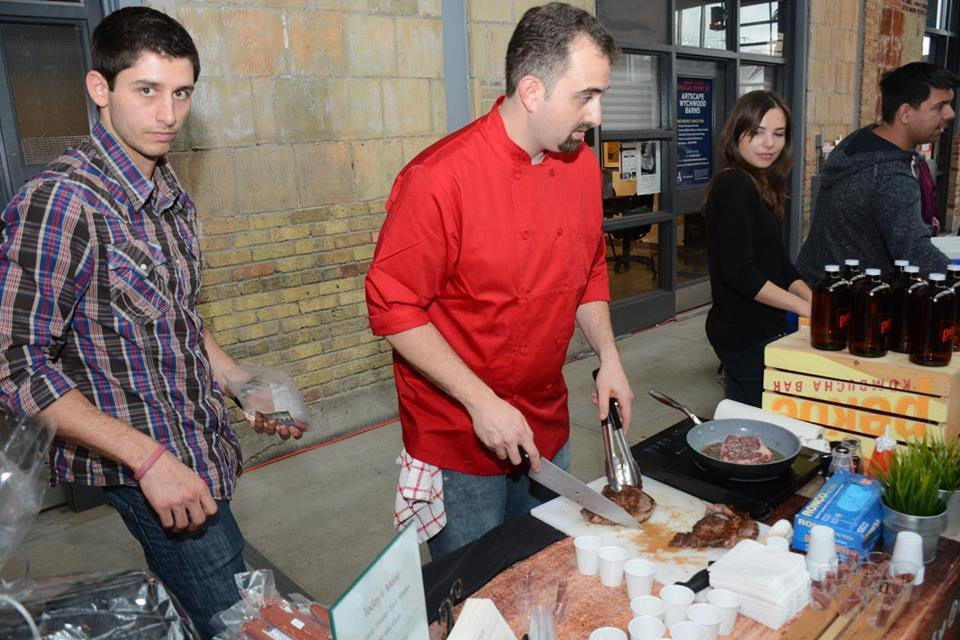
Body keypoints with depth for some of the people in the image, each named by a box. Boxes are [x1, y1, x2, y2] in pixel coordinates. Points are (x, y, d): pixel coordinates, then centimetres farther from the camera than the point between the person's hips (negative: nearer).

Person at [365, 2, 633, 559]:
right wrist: (482, 403, -21)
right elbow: (393, 309, -19)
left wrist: (608, 356, 1)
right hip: (458, 442, -6)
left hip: (548, 429, 6)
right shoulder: (441, 178, -22)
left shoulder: (582, 164, 0)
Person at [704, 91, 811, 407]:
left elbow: (777, 262, 13)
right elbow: (739, 273, -23)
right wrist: (807, 308, -17)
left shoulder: (761, 185, 11)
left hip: (759, 327, 9)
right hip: (745, 335, -9)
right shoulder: (735, 185, -18)